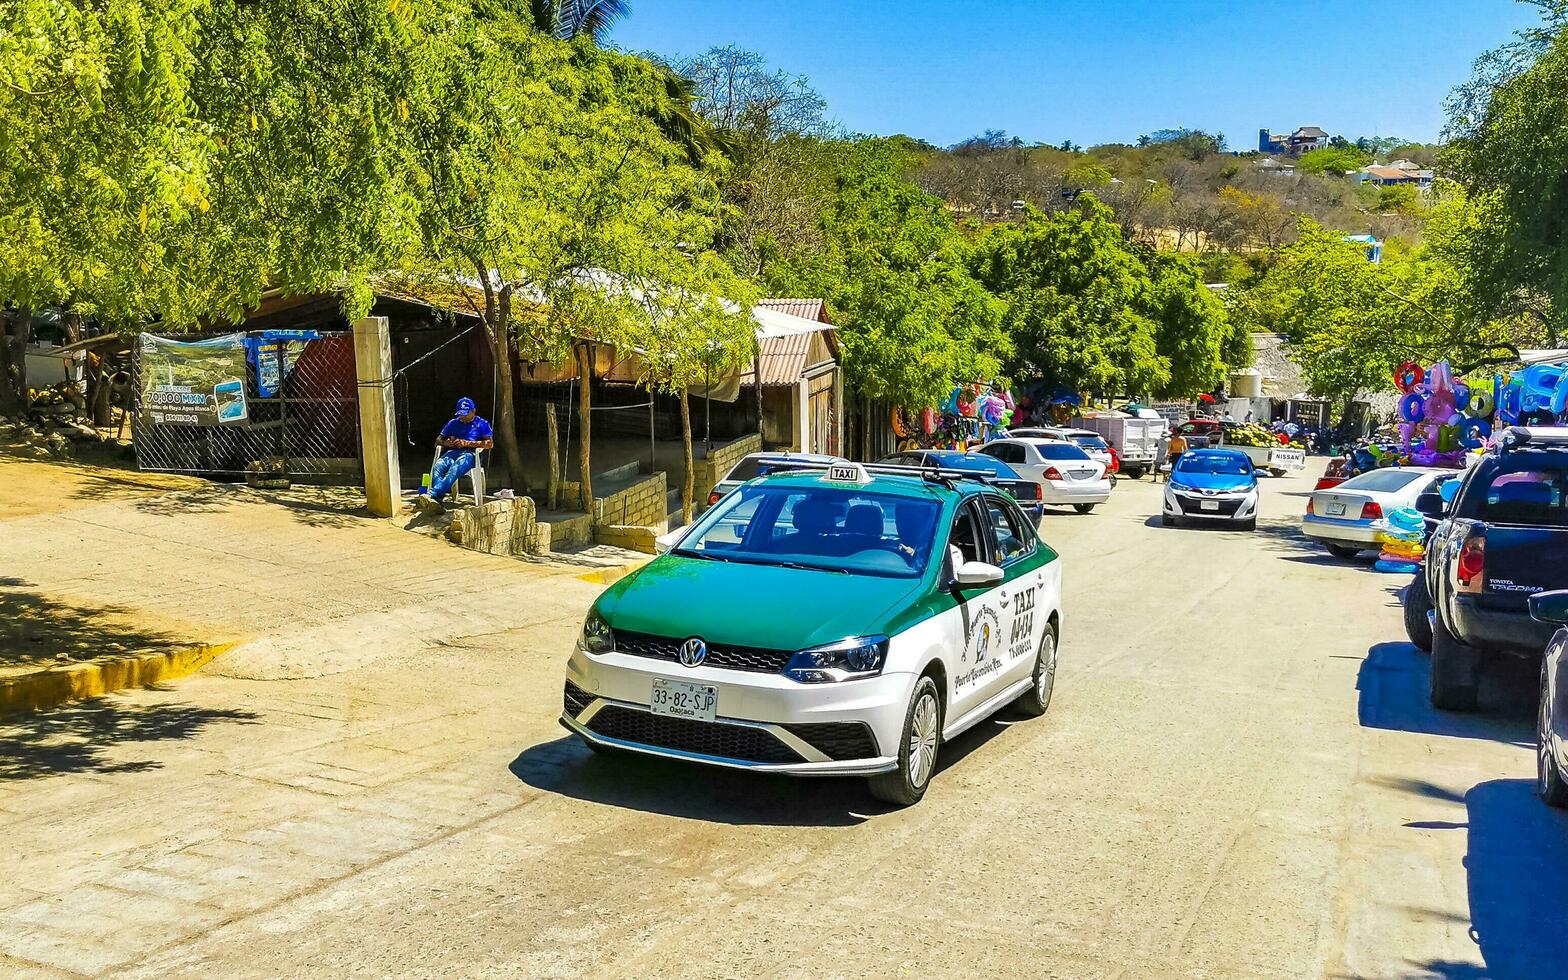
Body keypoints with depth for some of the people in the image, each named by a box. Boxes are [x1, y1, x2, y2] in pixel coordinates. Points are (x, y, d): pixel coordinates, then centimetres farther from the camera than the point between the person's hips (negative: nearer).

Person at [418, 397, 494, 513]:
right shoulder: (453, 423, 30)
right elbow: (438, 441, 27)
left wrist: (467, 443, -8)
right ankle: (437, 501, -55)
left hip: (470, 453, -4)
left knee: (455, 469, -39)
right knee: (438, 467, -34)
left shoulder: (482, 424, 17)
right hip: (452, 452, 4)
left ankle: (431, 494, -60)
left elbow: (490, 444, 2)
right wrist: (447, 443, 2)